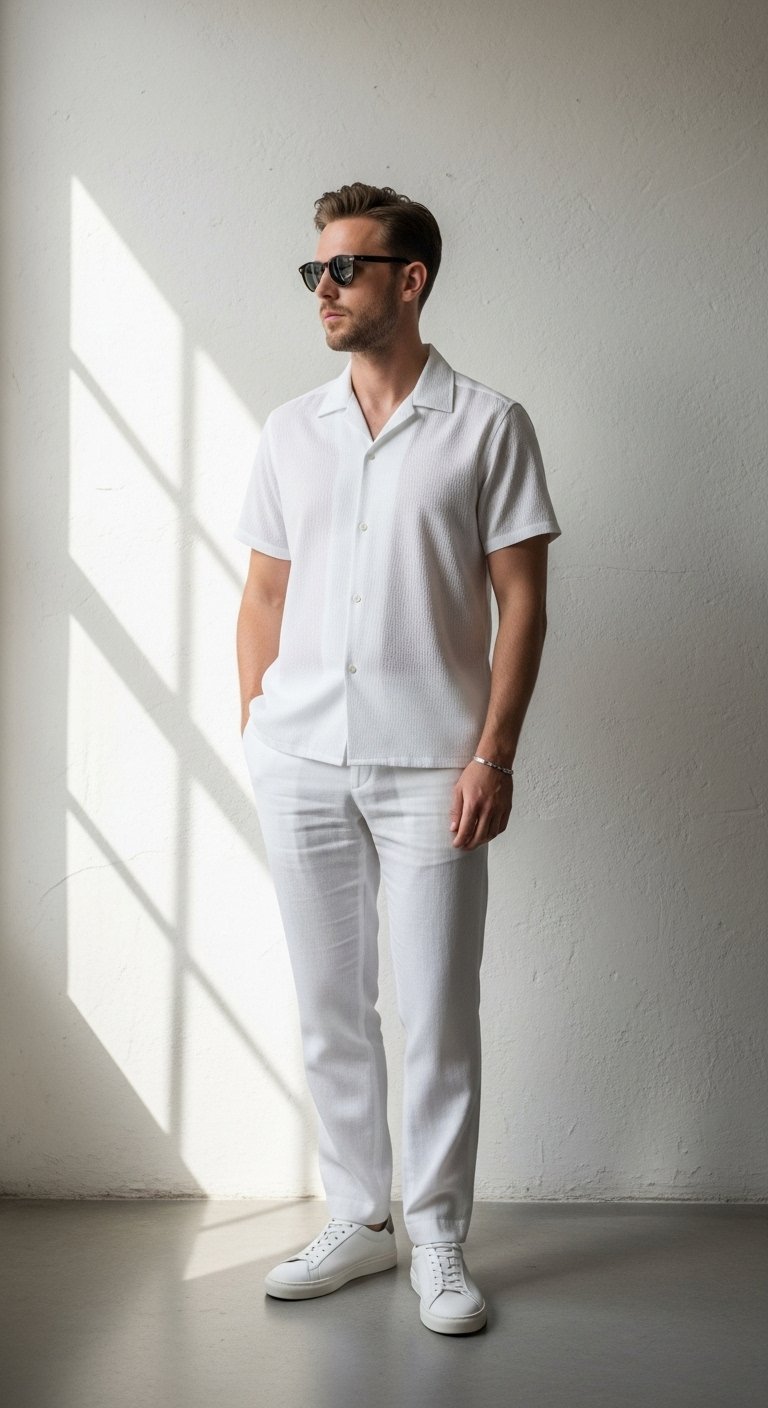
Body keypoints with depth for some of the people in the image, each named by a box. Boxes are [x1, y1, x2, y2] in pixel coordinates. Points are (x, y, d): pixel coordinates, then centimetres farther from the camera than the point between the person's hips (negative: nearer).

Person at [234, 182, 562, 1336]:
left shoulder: (488, 425, -1)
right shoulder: (291, 432, 11)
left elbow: (521, 602, -3)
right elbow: (264, 595, 14)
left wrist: (493, 752, -11)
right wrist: (256, 735, 7)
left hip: (429, 765, -4)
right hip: (300, 762, 4)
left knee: (439, 1019, 1)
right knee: (330, 1012, 11)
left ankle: (439, 1243, 17)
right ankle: (358, 1221, 26)